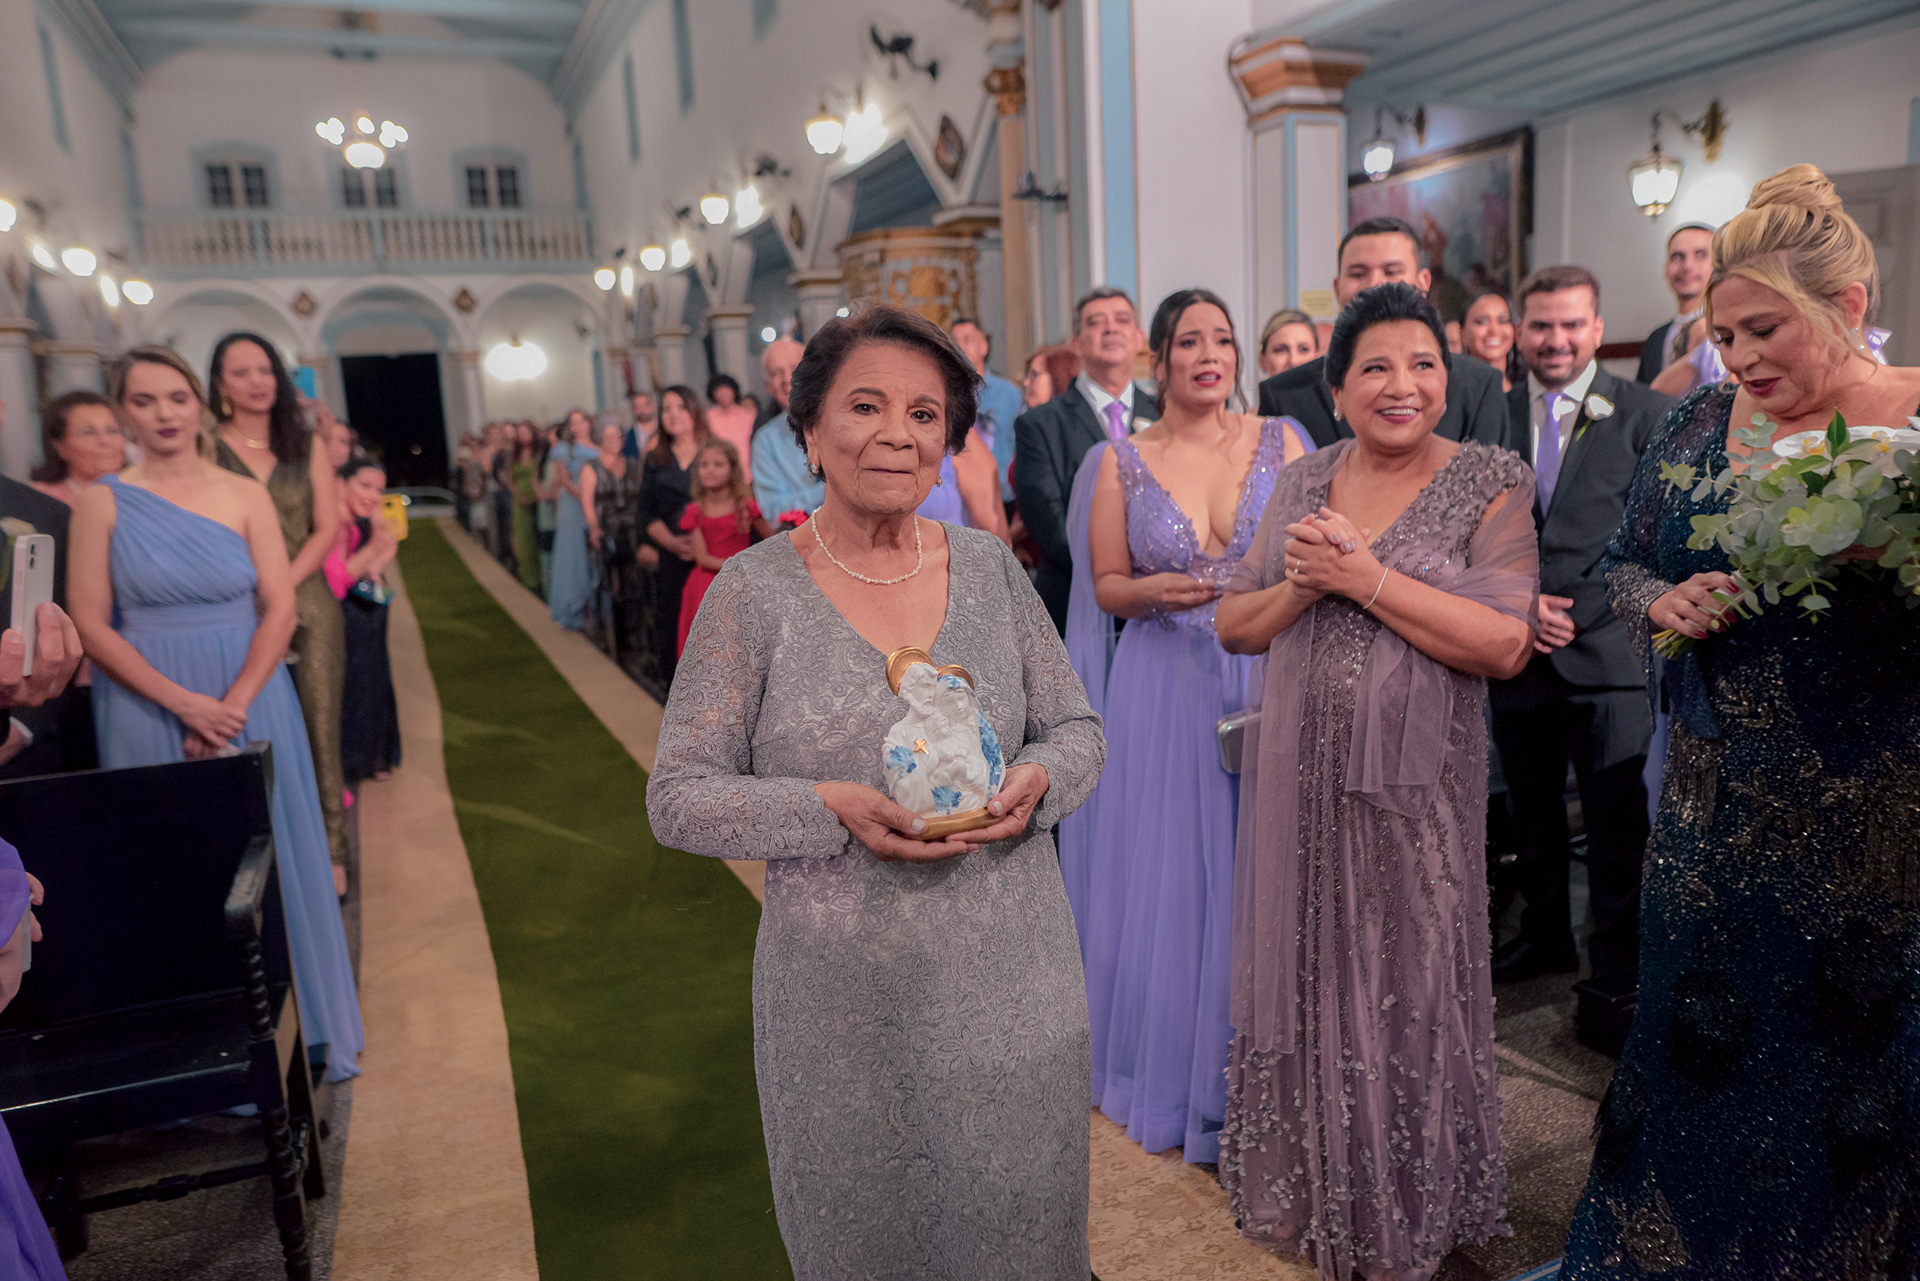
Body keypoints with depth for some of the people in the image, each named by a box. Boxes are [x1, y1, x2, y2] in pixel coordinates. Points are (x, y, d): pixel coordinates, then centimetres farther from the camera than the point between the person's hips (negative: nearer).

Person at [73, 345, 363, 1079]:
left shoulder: (246, 494, 0)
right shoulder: (103, 503, -1)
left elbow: (280, 609, -4)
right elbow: (91, 625, -5)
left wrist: (231, 708, -14)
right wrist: (183, 703, -15)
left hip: (249, 700, 1)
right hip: (149, 709, -1)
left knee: (267, 859, 8)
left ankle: (286, 1025, 24)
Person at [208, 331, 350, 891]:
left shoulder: (307, 445, 8)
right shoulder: (206, 448, 1)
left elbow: (327, 527, 3)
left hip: (307, 603, 2)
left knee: (318, 730, 3)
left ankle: (328, 849, 11)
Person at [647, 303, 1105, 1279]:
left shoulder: (990, 566, 0)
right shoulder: (756, 588, -8)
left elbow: (1077, 731, 7)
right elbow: (678, 797, -8)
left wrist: (1036, 779, -15)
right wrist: (834, 810, -22)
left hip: (1011, 980, 2)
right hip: (842, 997, -2)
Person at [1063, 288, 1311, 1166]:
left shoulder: (1282, 441, 4)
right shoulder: (1120, 462, 3)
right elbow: (1107, 586, 4)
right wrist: (1157, 590, -15)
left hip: (1268, 682, 1)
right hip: (1164, 691, 0)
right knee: (1164, 875, 6)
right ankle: (1166, 1073, 27)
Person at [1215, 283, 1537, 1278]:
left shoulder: (1491, 484, -5)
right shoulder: (1300, 484, 7)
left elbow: (1506, 644, -16)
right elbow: (1232, 626, 5)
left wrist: (1365, 576, -19)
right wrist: (1303, 585, -15)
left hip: (1413, 788, -3)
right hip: (1299, 781, 4)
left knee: (1404, 988, 9)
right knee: (1305, 978, 15)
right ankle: (1309, 1186, 38)